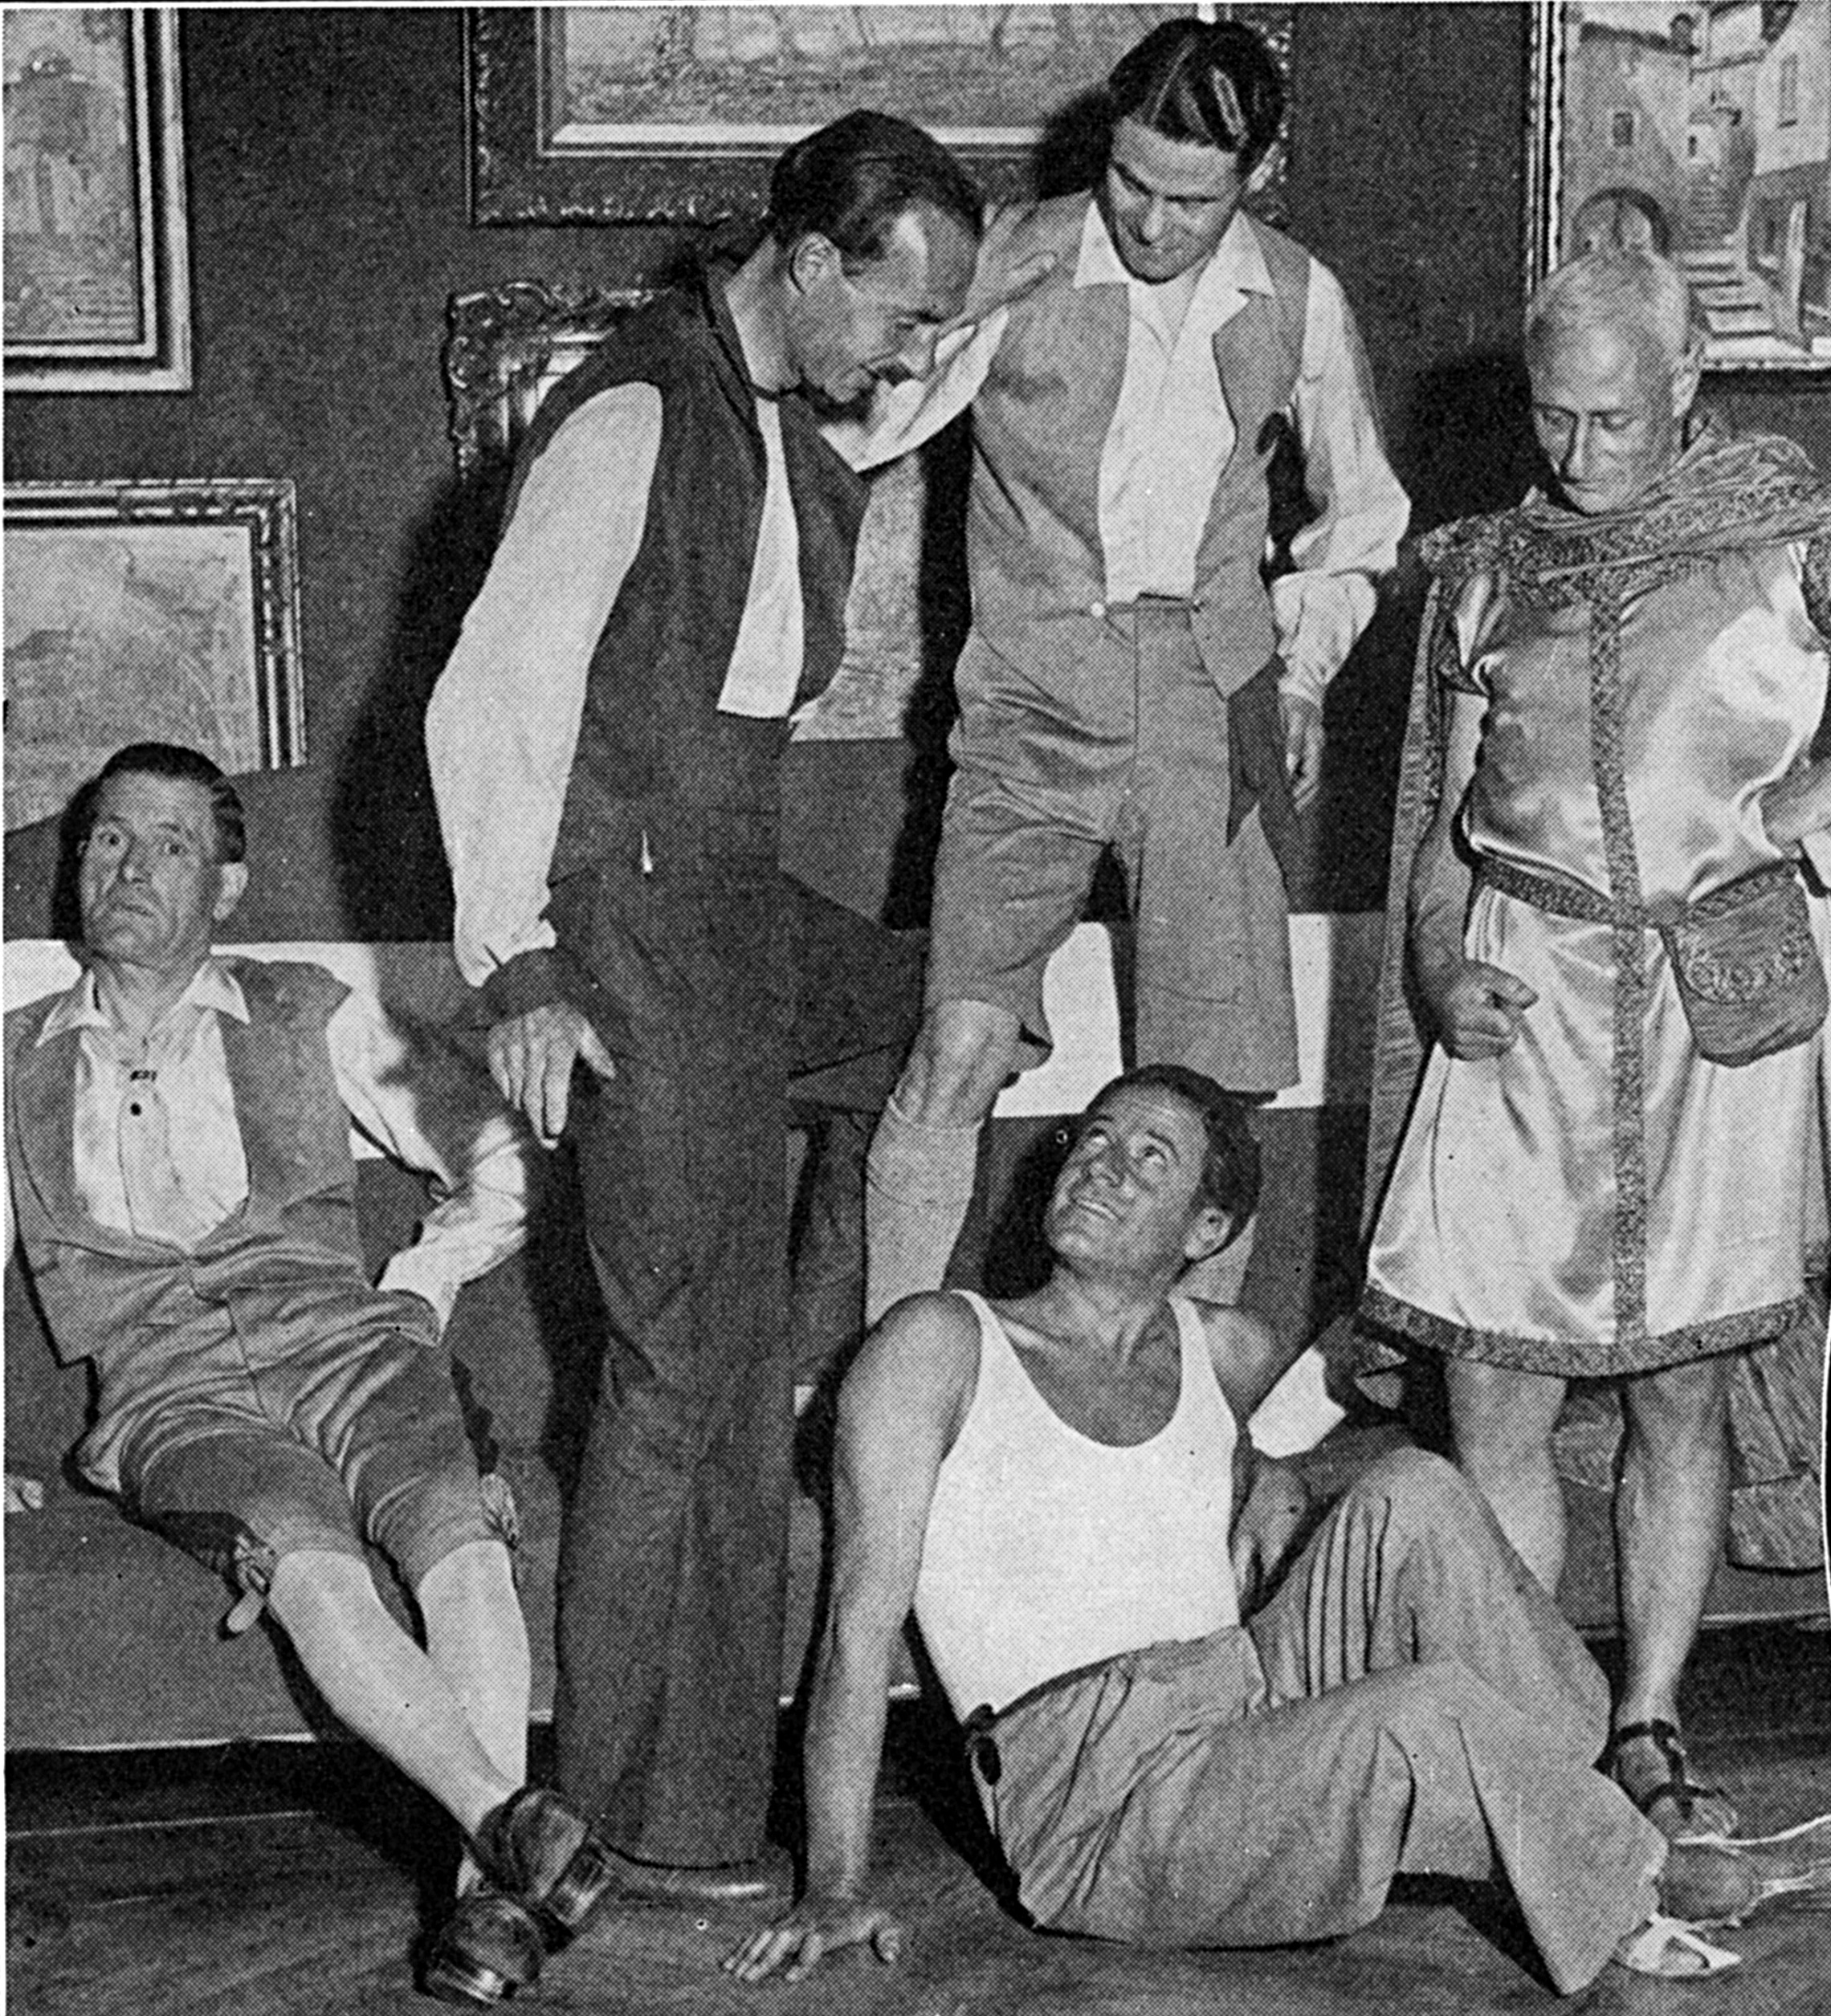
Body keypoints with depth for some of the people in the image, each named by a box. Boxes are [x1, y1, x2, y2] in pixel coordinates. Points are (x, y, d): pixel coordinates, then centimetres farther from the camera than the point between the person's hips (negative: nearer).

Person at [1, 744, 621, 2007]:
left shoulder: (305, 1015, 22)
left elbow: (498, 1160, 23)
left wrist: (414, 1293, 9)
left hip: (340, 1336, 1)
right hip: (171, 1391, 0)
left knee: (457, 1530, -33)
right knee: (308, 1564, -35)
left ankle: (495, 1893, -45)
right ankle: (514, 1823, -47)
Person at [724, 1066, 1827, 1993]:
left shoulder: (1224, 1353, 14)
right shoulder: (941, 1347, -1)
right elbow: (863, 1622, -5)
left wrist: (1274, 1487, 14)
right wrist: (840, 1886, -11)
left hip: (1259, 1713, 6)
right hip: (1103, 1808, -5)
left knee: (1415, 1493, -16)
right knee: (1431, 1710, -29)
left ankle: (1608, 1771, -15)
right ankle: (1639, 1891, -5)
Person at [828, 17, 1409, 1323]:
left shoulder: (1299, 302, 4)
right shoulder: (1016, 263, -5)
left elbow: (1360, 517, 19)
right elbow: (857, 422, -3)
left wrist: (1305, 669, 9)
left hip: (1213, 711, 2)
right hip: (1034, 702, -2)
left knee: (1213, 1085, 2)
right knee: (964, 1042, -14)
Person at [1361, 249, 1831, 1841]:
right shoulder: (1492, 565, 9)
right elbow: (1442, 812, 11)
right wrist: (1440, 973, -4)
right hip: (1524, 996, 1)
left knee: (1681, 1397, 7)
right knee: (1494, 1406, -2)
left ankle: (1647, 1731, 19)